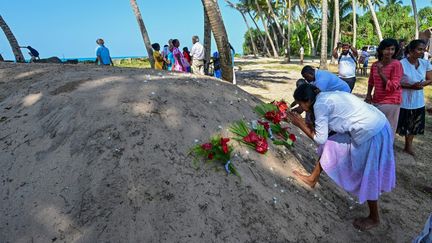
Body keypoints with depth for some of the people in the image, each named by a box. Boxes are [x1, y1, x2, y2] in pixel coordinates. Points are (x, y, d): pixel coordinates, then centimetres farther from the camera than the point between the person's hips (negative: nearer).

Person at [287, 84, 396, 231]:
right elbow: (324, 134, 14)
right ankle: (312, 179, 32)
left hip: (372, 133, -10)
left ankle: (374, 218, 26)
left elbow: (320, 139, -11)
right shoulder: (326, 97, 9)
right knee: (331, 145, 16)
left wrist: (301, 125, -2)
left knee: (368, 176, 6)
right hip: (372, 125, 10)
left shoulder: (320, 104, -17)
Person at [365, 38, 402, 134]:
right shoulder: (375, 64, 4)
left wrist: (381, 73, -22)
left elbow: (393, 87, -17)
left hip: (390, 102, -6)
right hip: (376, 101, 6)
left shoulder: (396, 64, -12)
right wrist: (368, 94, 7)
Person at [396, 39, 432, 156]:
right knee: (399, 124, 6)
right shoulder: (401, 64, -17)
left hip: (418, 101, 5)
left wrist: (421, 84, -15)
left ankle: (408, 145, 34)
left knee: (413, 125, 17)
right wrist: (411, 86, -25)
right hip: (403, 100, -5)